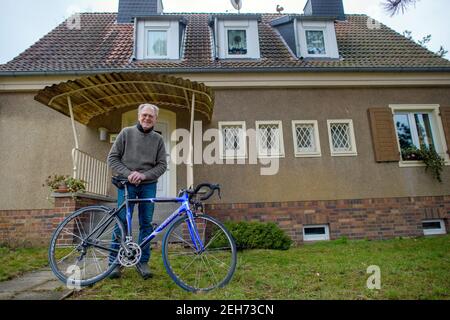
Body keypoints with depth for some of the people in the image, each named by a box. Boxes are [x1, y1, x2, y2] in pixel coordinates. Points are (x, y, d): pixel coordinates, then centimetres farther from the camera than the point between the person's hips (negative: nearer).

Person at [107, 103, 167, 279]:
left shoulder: (158, 139, 6)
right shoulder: (126, 133, 3)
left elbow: (162, 165, 2)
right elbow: (112, 158, 1)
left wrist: (144, 175, -12)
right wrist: (128, 174, -12)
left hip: (148, 186, 2)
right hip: (127, 184, -1)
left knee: (146, 224, 5)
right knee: (122, 222, -1)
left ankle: (143, 261, 17)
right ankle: (115, 262, 14)